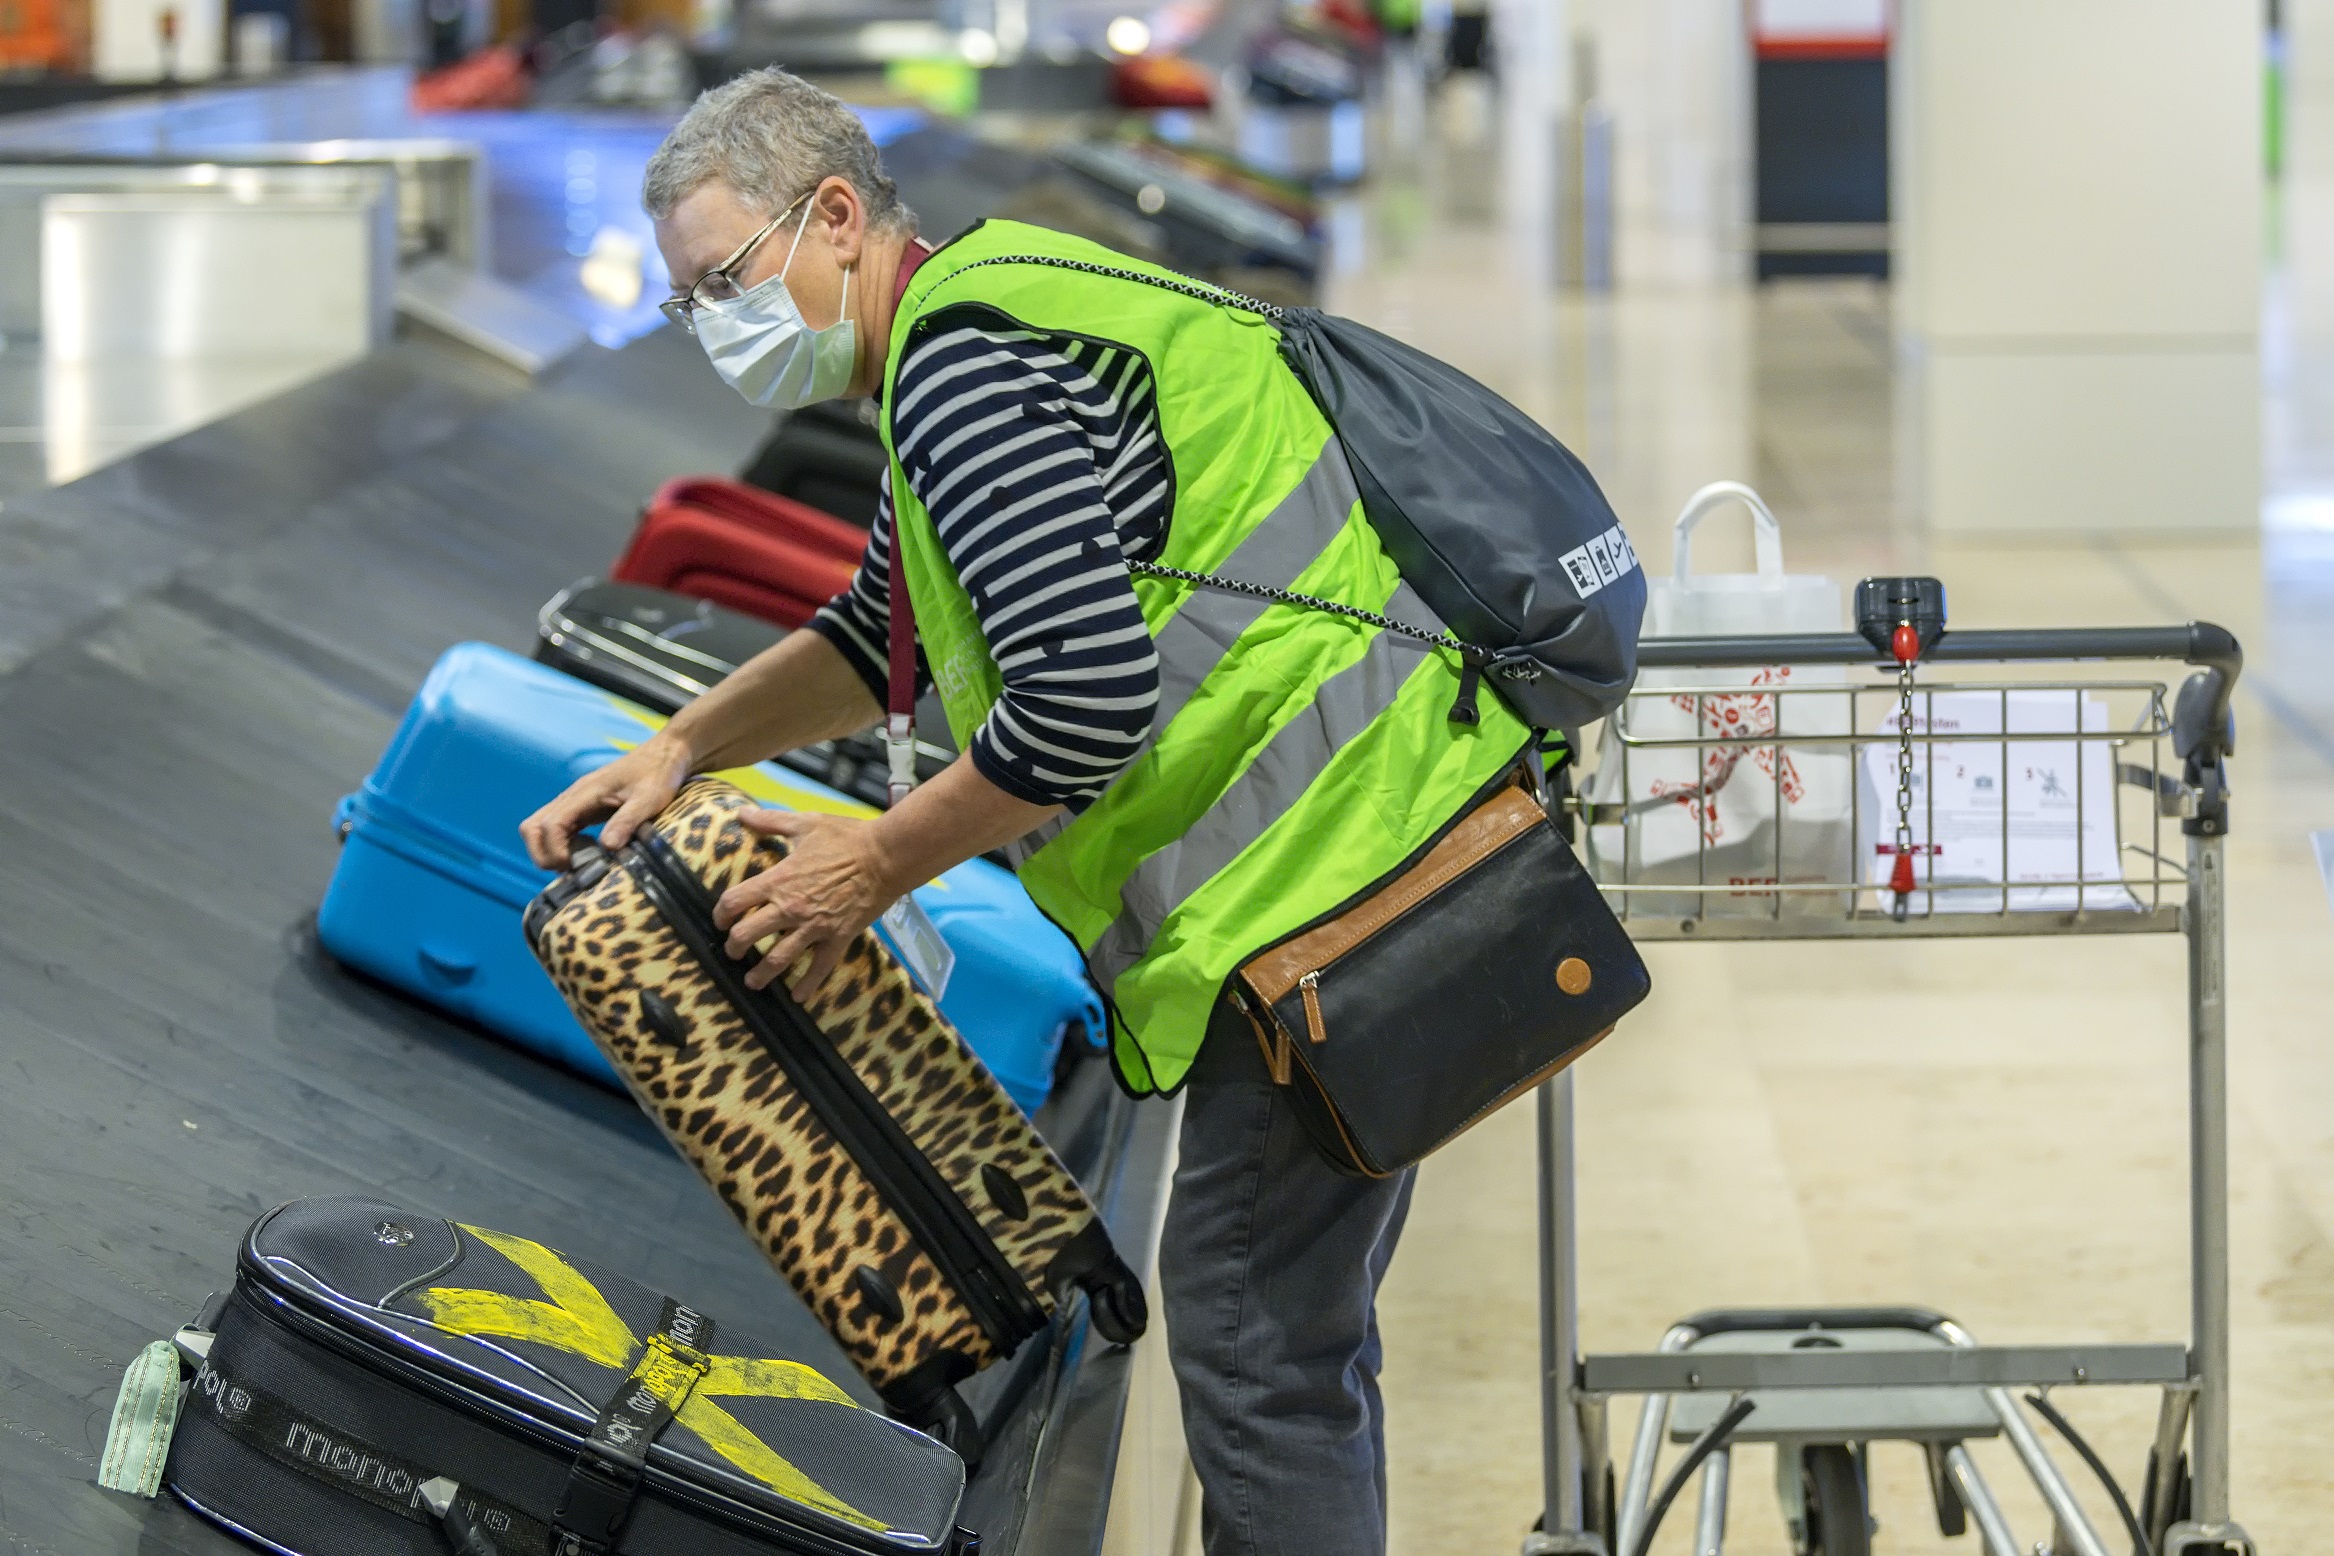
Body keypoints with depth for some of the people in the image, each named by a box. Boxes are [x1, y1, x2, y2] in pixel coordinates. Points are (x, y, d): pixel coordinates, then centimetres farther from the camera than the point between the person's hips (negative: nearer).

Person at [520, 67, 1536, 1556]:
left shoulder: (960, 360, -15)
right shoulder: (981, 307, 20)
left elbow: (1087, 697, -24)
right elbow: (882, 637, 34)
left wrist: (875, 865, -11)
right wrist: (679, 749, 23)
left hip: (1331, 860, -11)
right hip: (1369, 837, 11)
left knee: (1255, 1335, -7)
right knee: (1295, 1323, 19)